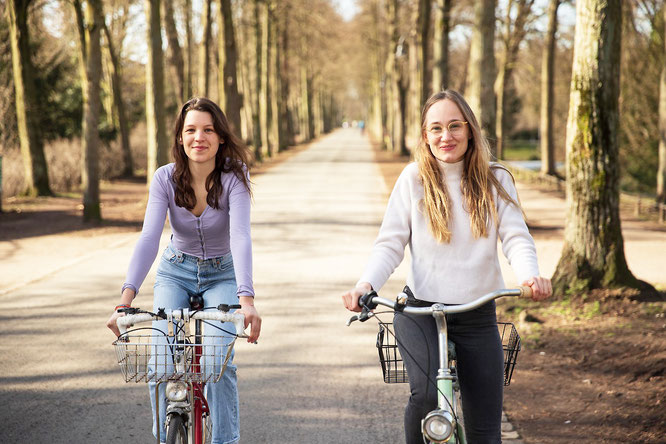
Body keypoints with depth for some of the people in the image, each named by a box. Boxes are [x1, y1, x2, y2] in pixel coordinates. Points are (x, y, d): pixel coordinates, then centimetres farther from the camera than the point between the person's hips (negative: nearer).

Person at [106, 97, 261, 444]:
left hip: (222, 275, -1)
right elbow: (149, 238, -25)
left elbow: (240, 236, -33)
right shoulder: (165, 178, -16)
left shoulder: (233, 177, -21)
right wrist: (126, 298, -38)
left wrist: (246, 299, -48)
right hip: (176, 272, 2)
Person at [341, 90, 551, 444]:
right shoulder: (413, 179, 0)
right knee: (426, 394, -29)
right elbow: (390, 244, -2)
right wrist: (365, 284, -21)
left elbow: (516, 238, -5)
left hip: (477, 317, 2)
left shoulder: (496, 181, 3)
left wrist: (530, 275, -27)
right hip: (420, 310, -2)